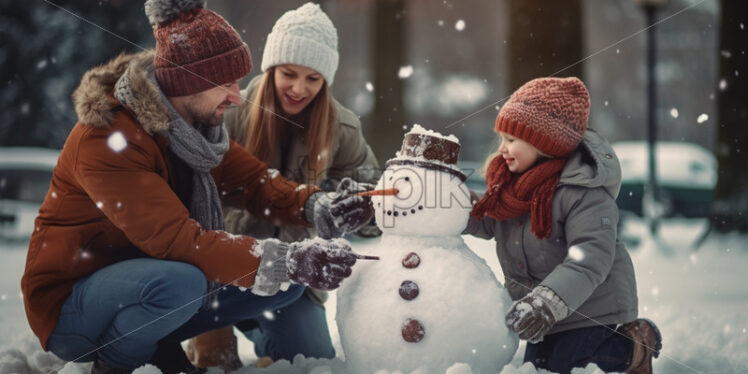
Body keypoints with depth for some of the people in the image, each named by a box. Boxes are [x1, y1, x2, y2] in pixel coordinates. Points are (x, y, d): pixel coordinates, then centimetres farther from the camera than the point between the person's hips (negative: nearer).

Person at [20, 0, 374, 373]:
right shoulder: (107, 137, -28)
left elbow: (251, 180, 1)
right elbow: (176, 239, -36)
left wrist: (319, 206, -20)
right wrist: (286, 261, -42)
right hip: (69, 309, -8)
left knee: (287, 280, -3)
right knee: (181, 282, -38)